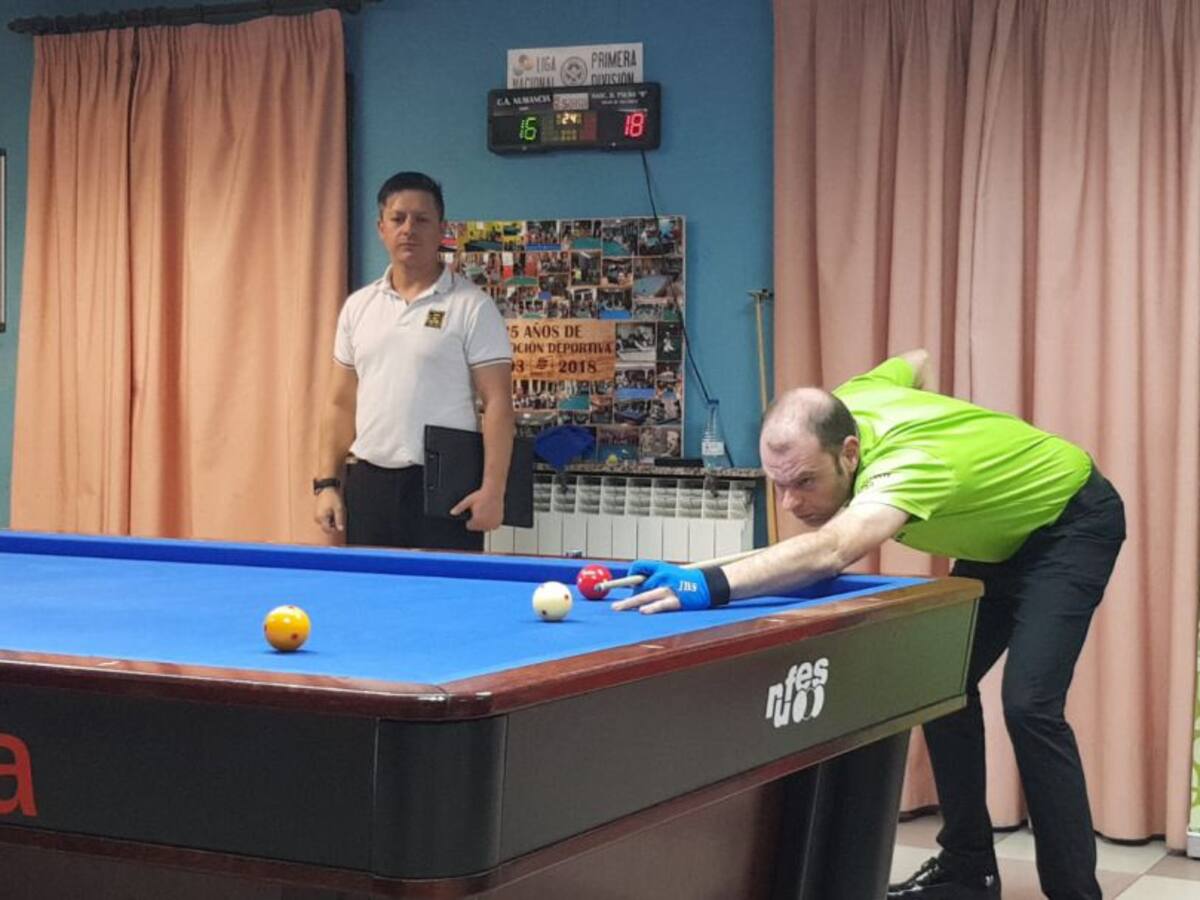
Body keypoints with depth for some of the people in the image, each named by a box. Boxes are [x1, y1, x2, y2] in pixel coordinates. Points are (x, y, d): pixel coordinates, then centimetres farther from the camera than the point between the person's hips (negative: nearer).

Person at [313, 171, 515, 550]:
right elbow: (340, 403, 14)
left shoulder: (472, 306, -4)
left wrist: (493, 489, -15)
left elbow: (497, 402, -7)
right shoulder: (357, 306, 11)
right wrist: (326, 483, 6)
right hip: (369, 483, 5)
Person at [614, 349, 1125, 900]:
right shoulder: (843, 404, -17)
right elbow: (916, 361, 7)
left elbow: (831, 551, -63)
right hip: (999, 531, 9)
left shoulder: (909, 463, -43)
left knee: (1029, 705, -21)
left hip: (1071, 520, -9)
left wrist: (711, 583, -76)